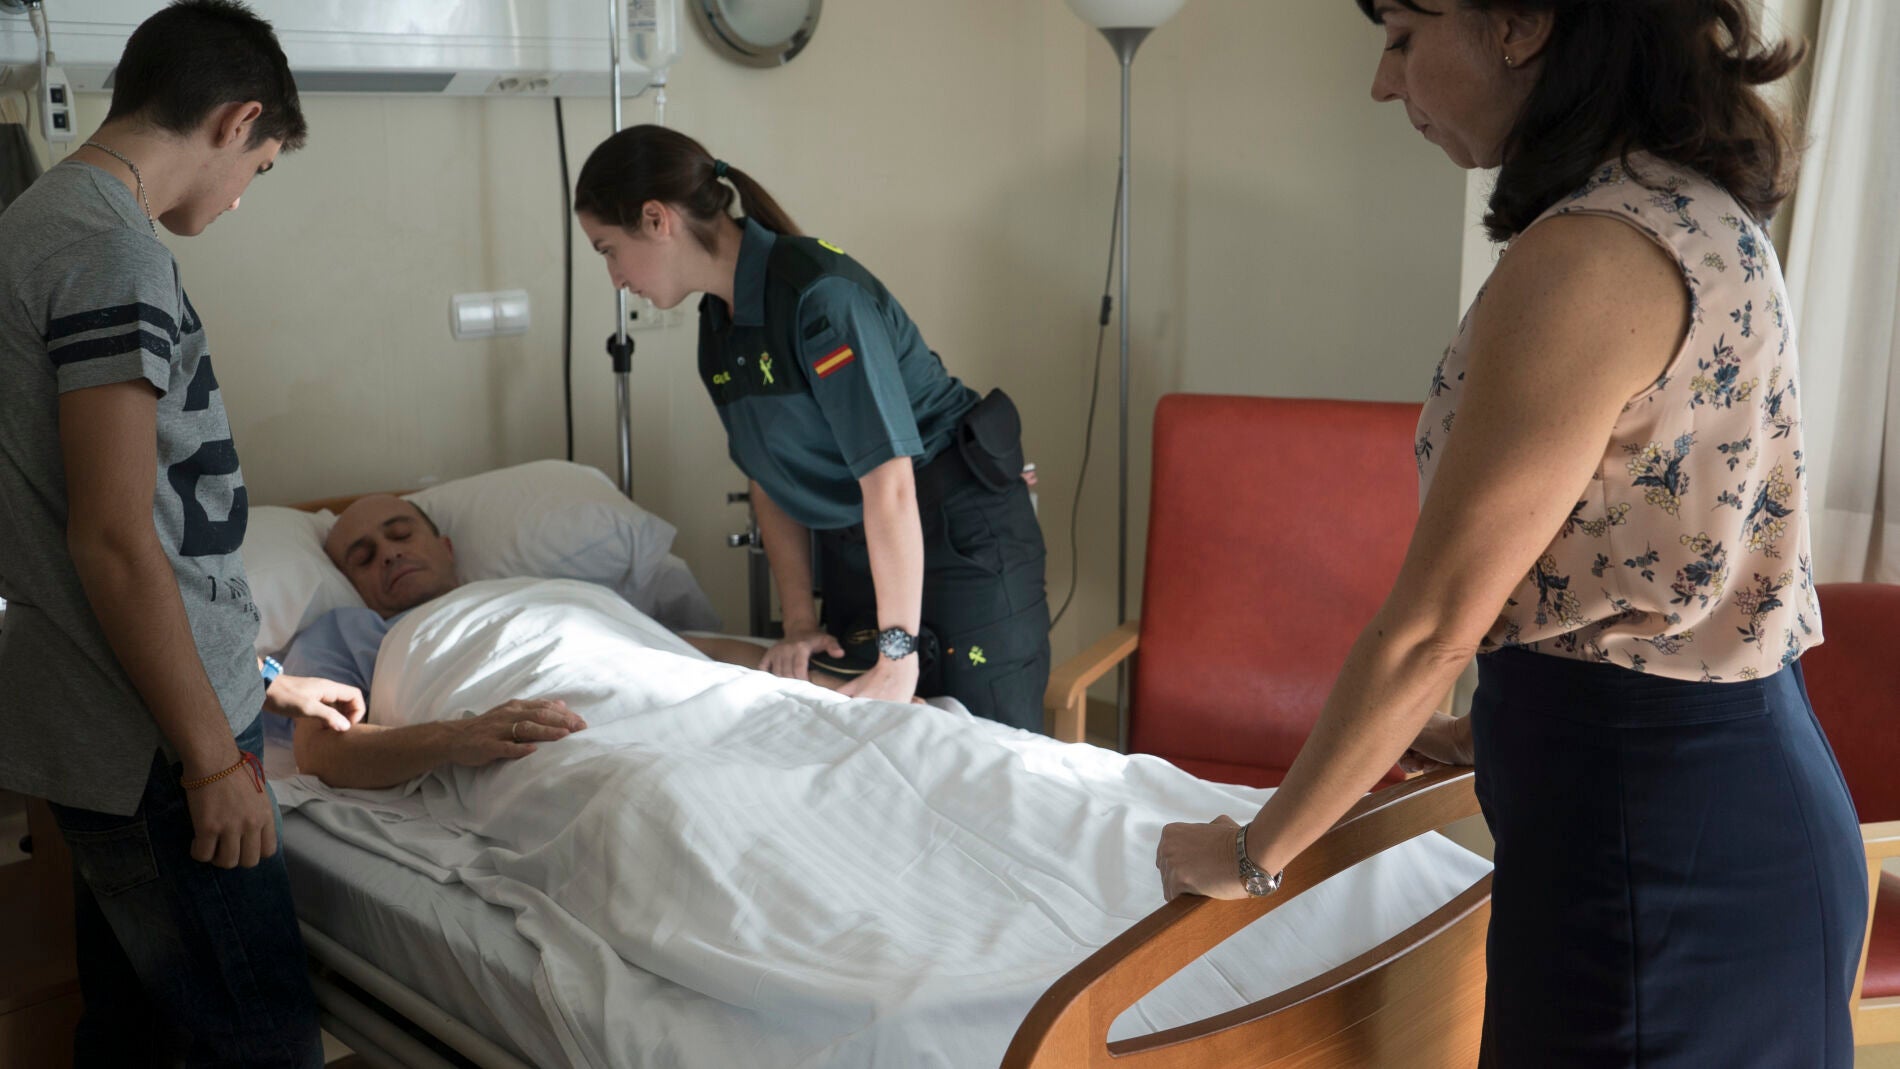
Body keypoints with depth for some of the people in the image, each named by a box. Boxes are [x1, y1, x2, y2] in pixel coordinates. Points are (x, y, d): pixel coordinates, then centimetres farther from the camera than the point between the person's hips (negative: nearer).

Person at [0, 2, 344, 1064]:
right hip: (154, 743, -10)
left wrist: (258, 683, 24)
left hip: (109, 728, 10)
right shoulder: (111, 249, -16)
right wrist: (214, 756, -16)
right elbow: (114, 541, -22)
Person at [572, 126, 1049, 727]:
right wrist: (801, 623, 2)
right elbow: (771, 480, 10)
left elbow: (889, 481, -26)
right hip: (854, 550, 8)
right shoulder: (718, 327, 4)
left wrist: (898, 656, -24)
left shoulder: (819, 293, -24)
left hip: (961, 536, -8)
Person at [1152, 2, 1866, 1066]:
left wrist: (1252, 851, -9)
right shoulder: (1699, 211, 7)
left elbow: (1431, 627, -19)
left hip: (1661, 855, -9)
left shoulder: (1590, 254, -22)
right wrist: (1502, 725, 22)